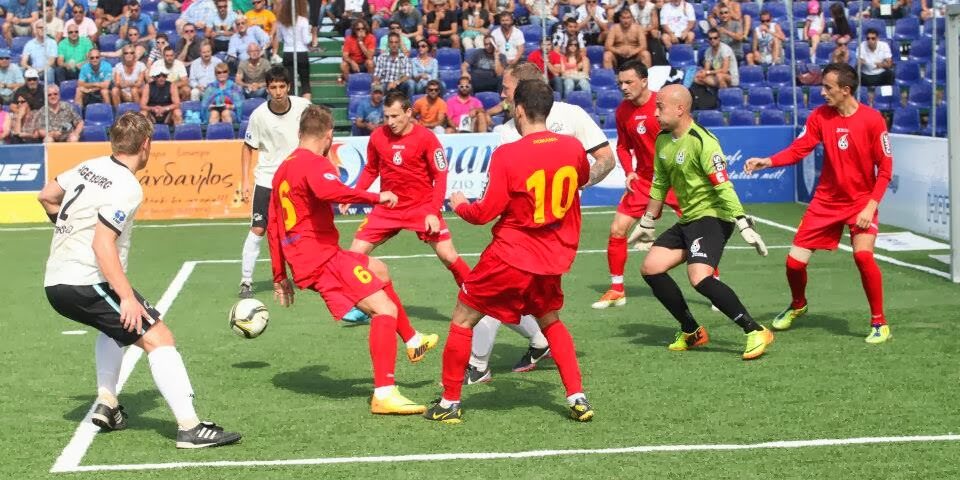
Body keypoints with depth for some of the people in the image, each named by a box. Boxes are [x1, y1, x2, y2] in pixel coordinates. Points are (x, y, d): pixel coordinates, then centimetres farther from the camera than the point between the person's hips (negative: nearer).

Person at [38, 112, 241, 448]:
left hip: (54, 284, 9)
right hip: (86, 283, -9)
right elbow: (102, 244, -23)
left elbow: (46, 197, 25)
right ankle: (189, 427, -20)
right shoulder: (126, 187, -14)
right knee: (158, 337, -11)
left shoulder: (89, 167, 11)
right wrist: (128, 297, -24)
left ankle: (106, 403, 27)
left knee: (117, 325, 35)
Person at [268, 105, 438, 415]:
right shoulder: (315, 163, -11)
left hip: (303, 259, 10)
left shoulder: (284, 169, 19)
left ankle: (412, 341, 38)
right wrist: (375, 198, -28)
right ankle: (384, 394, -24)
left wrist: (279, 275, 28)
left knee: (379, 271, 31)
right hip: (322, 257, -10)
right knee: (386, 309, -16)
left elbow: (273, 227, 23)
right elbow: (328, 191, -36)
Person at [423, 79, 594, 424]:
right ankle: (577, 399, 15)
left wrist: (460, 205, 6)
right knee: (551, 323, 27)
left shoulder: (507, 155, -17)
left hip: (510, 256, -5)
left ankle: (450, 403, 15)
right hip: (553, 260, 5)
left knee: (463, 320, 11)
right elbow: (583, 179, 20)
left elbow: (485, 213, -14)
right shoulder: (573, 148, -3)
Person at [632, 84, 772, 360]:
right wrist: (646, 224, 25)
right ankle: (692, 333, 16)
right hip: (687, 220, 9)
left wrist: (744, 226, -26)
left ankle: (756, 332, -18)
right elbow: (659, 184, 19)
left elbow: (723, 187, -23)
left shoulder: (702, 141, -19)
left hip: (712, 216, -9)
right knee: (650, 268, 4)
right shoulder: (663, 140, 8)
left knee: (700, 278, -27)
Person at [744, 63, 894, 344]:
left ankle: (879, 323, -9)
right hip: (826, 201, 4)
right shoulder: (820, 116, -3)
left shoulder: (872, 120, -13)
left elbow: (885, 168, -10)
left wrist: (871, 206, -17)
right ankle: (797, 306, 33)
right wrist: (767, 162, -22)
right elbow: (798, 149, -5)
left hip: (861, 201, -4)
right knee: (795, 261, -1)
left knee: (863, 254, -27)